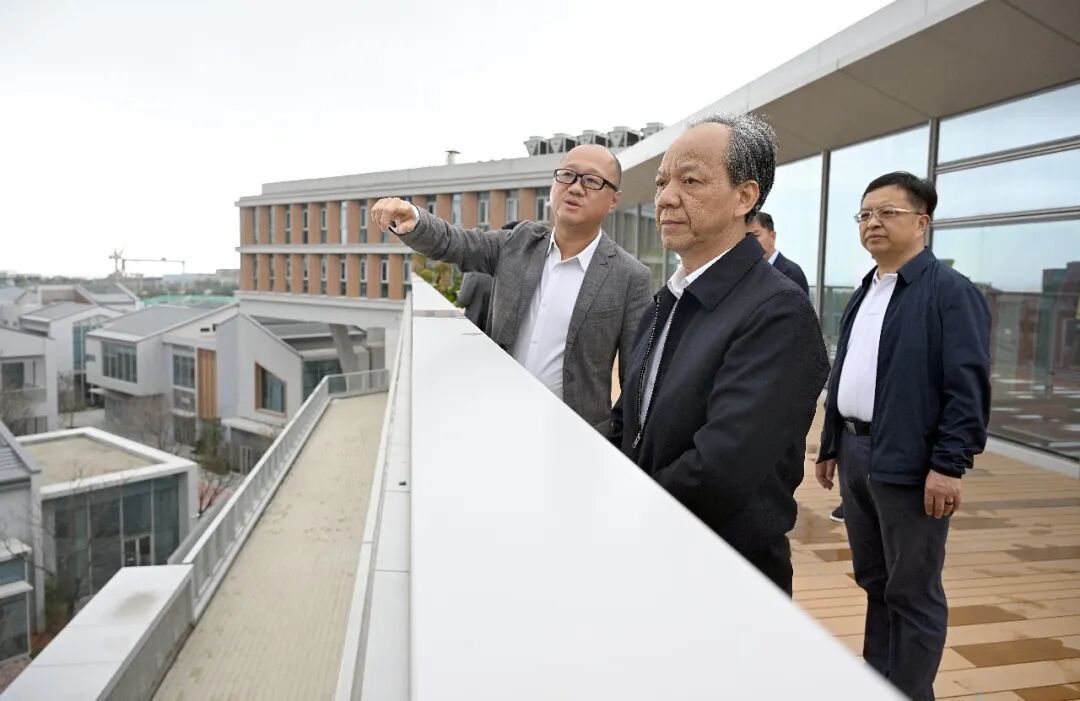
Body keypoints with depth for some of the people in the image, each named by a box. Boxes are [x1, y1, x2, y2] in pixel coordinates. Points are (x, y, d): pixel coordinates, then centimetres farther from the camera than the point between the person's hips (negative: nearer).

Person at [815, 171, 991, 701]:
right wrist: (830, 445, 17)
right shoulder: (864, 293, 14)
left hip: (908, 460, -7)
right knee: (874, 580, 19)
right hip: (855, 452, 8)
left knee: (913, 591, 6)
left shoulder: (949, 290, -9)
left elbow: (968, 385, -15)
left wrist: (950, 464, -20)